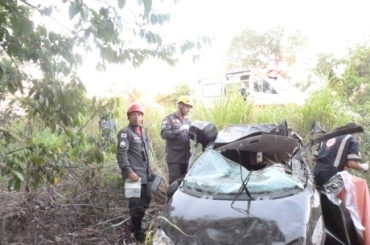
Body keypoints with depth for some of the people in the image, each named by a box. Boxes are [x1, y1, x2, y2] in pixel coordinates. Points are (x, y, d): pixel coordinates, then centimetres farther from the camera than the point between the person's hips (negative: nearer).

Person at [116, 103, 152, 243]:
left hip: (144, 173, 9)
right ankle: (138, 232, 10)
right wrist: (129, 171, -25)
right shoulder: (125, 133, -10)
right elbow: (121, 154, -19)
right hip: (133, 174, -9)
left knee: (146, 199, 16)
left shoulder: (143, 131, 16)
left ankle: (136, 225, 34)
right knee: (136, 203, -4)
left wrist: (149, 168, 21)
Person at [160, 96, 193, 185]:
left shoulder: (187, 121, 21)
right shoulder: (169, 119, 0)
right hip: (174, 158, -6)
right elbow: (164, 134, -16)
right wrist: (180, 130, -24)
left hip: (186, 157, 6)